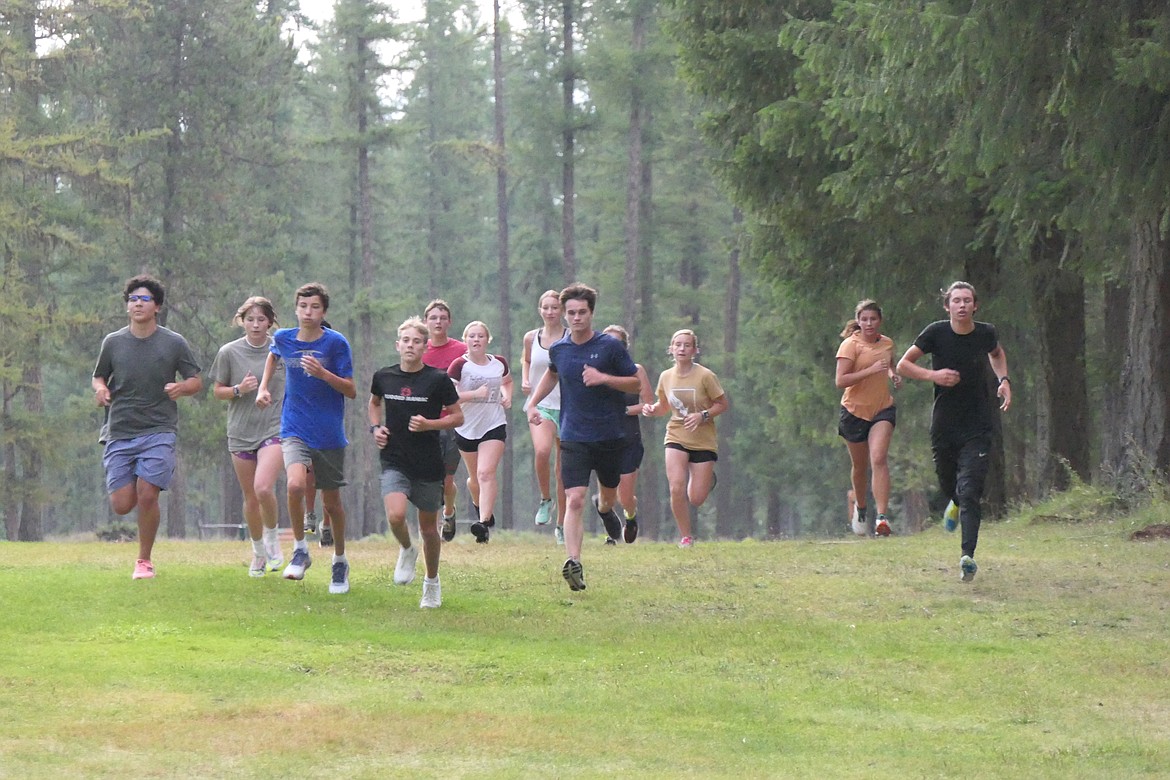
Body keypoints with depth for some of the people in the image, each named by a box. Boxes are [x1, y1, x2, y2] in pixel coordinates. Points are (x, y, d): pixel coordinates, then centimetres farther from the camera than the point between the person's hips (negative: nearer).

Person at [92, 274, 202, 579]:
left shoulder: (174, 343, 2)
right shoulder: (113, 342, 7)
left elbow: (197, 381, 8)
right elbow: (98, 376, 20)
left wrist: (181, 388, -15)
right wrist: (100, 389, -4)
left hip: (159, 431, -2)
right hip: (119, 431, 2)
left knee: (147, 496, -14)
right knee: (121, 505, -6)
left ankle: (144, 560, 4)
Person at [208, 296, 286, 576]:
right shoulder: (229, 352, -1)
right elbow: (217, 391, 6)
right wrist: (239, 390, -14)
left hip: (275, 429, -2)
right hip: (241, 433, 2)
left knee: (263, 488, -23)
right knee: (250, 498, 8)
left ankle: (272, 538, 3)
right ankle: (258, 553, 29)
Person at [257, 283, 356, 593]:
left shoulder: (336, 343, -9)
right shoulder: (283, 338, 0)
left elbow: (351, 391, -8)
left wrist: (322, 373, -23)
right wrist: (263, 387, 16)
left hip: (329, 435, -1)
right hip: (295, 431, 1)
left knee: (331, 501, 10)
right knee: (295, 485, -26)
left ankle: (340, 561, 32)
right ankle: (300, 550, -6)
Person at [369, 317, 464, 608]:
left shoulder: (438, 380, -8)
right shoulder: (384, 377, 1)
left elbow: (458, 417, 0)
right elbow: (374, 403, 23)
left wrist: (429, 424, -16)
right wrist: (375, 427, 5)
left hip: (429, 464, -1)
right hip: (394, 461, 1)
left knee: (428, 528, 9)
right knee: (395, 515, -23)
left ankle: (432, 582, 32)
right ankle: (407, 551, 11)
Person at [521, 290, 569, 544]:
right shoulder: (531, 338, 5)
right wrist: (524, 380, 6)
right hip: (540, 405, 1)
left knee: (563, 469, 4)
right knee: (541, 451, -27)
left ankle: (561, 525, 16)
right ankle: (545, 500, -2)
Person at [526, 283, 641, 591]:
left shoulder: (610, 346, -7)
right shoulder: (558, 350, 3)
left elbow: (635, 383, -3)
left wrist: (603, 378, -18)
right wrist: (532, 403, 15)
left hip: (609, 435, 0)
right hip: (574, 437, 0)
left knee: (609, 496, 18)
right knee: (574, 500, -15)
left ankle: (604, 509, 56)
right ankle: (573, 562, -24)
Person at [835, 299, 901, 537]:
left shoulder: (887, 344, 6)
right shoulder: (850, 345, -10)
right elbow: (841, 381, -19)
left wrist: (893, 375, 6)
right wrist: (871, 370, -27)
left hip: (882, 409, 2)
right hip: (855, 410, -2)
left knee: (878, 459, -19)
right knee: (860, 466, 11)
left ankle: (882, 517, -25)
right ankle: (859, 507, 39)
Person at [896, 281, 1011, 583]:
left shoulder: (986, 334, -1)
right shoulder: (936, 333, -7)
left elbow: (997, 353, 24)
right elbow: (903, 365, 0)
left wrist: (1003, 380, 7)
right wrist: (933, 375, -16)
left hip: (977, 427, -1)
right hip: (944, 425, 1)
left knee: (969, 492, -13)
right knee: (948, 486, 15)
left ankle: (968, 556, -17)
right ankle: (959, 504, 53)